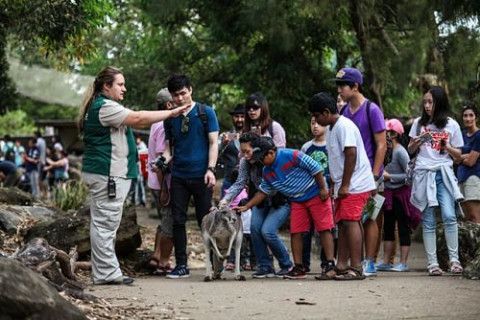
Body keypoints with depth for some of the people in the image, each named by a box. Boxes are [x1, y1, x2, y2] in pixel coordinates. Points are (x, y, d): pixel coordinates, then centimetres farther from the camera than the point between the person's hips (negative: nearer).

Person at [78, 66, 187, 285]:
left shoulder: (102, 107, 22)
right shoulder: (104, 107, -14)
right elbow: (138, 118, -19)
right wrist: (171, 113, -15)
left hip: (106, 174, 12)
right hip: (107, 175, -12)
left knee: (104, 224, 10)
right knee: (104, 224, -9)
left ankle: (107, 273, 13)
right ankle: (105, 273, -9)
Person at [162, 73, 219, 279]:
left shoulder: (206, 113, 0)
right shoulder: (170, 118, 10)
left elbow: (213, 143, -3)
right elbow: (169, 146, 15)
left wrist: (211, 169, -14)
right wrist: (165, 158, -8)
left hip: (201, 176, -3)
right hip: (179, 176, 3)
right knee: (178, 221, 2)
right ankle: (181, 265, 8)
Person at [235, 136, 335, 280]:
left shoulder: (292, 156, -22)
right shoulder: (267, 172, 2)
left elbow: (315, 167, -18)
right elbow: (263, 191, 11)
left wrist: (323, 188, -16)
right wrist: (246, 207, 4)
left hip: (316, 195, -7)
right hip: (297, 201, 7)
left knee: (324, 229, -7)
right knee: (295, 232, 1)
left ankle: (331, 267, -9)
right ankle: (298, 268, 6)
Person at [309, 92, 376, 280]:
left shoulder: (344, 126, -14)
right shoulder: (331, 129, 17)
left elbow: (351, 154, -21)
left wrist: (345, 185, -21)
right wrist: (333, 185, 19)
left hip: (355, 185, -10)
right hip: (343, 186, 10)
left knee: (350, 222, -14)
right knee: (342, 223, 10)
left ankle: (356, 268, -15)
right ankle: (342, 266, 13)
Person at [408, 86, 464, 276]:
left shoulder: (451, 125, 7)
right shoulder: (419, 123, 12)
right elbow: (410, 150, 17)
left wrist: (447, 148, -9)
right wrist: (418, 141, -3)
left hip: (444, 174, -1)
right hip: (424, 174, 1)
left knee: (449, 216, -16)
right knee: (429, 222, -1)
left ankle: (454, 259, -9)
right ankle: (432, 263, 0)